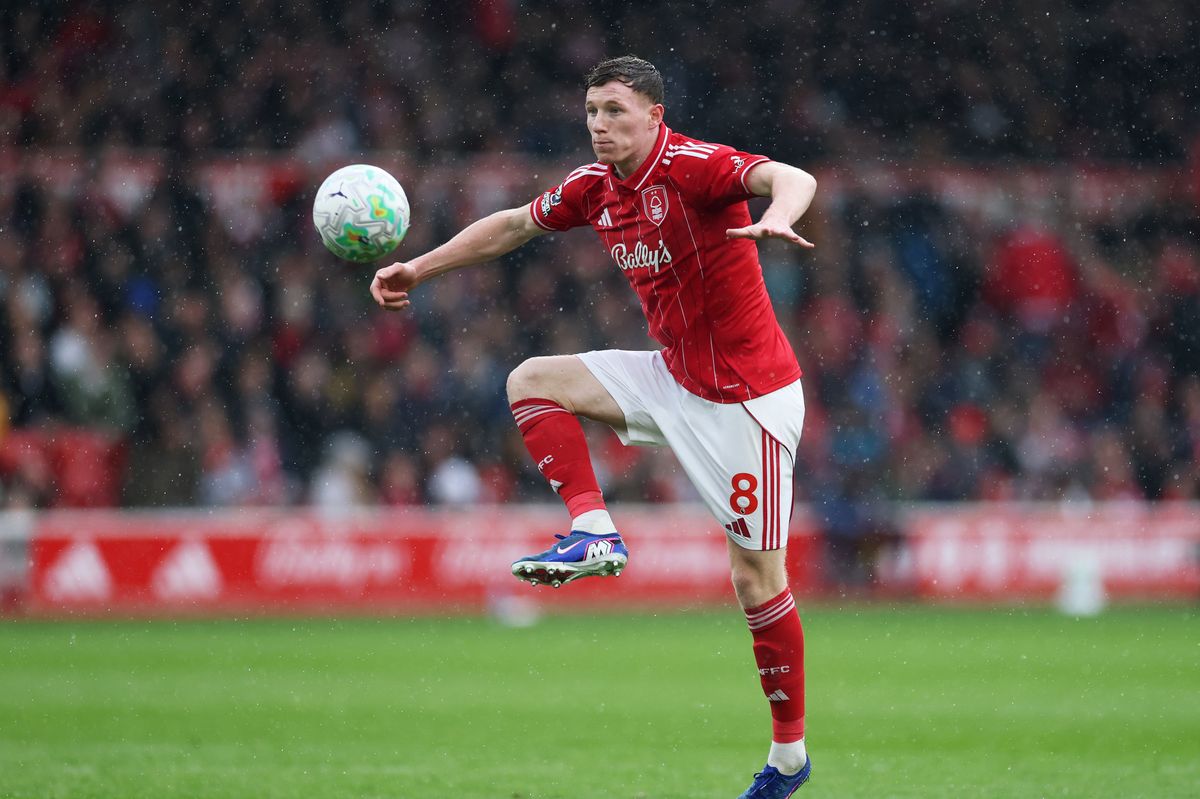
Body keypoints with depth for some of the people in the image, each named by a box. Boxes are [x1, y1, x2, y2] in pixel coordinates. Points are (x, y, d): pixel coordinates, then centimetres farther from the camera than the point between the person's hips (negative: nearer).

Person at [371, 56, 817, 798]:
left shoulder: (694, 166, -20)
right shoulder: (596, 186, 4)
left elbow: (793, 178, -37)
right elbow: (513, 225, 20)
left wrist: (777, 217, -60)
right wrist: (420, 268, 20)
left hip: (749, 396, -8)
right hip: (674, 376, 8)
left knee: (758, 578, -4)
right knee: (534, 380, 0)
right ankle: (595, 532, -8)